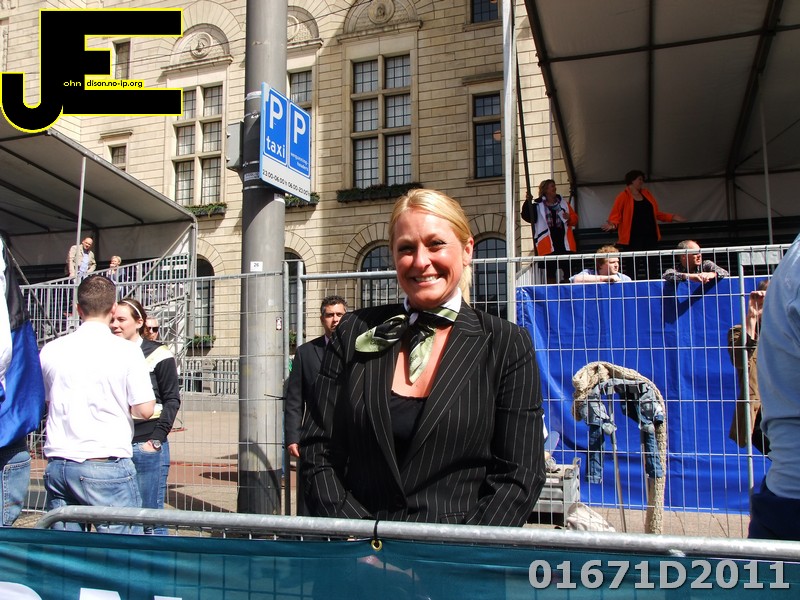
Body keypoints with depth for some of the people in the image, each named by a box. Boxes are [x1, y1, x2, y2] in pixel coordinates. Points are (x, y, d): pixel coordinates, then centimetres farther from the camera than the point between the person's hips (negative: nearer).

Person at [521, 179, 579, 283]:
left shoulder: (564, 203, 15)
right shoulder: (538, 206, 4)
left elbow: (575, 218, 15)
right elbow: (527, 216, -10)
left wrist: (569, 218, -7)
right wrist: (528, 202, -22)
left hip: (565, 243, 3)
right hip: (548, 245, -3)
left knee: (569, 271, 3)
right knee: (550, 272, -1)